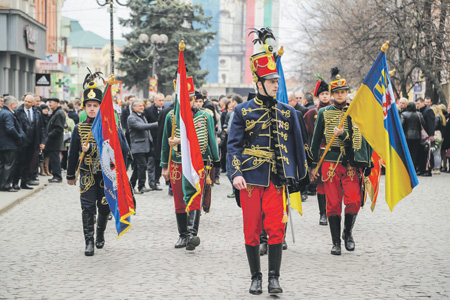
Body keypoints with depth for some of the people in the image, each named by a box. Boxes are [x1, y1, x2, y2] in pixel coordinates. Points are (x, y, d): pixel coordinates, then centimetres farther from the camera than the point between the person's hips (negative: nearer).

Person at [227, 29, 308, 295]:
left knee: (276, 229, -3)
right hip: (251, 179, -1)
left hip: (277, 180, 1)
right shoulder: (243, 111, 2)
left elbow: (296, 145, 16)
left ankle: (274, 277, 6)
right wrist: (236, 173, -14)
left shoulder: (287, 112, 9)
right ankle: (256, 278, 15)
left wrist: (298, 175, 17)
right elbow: (234, 145, -2)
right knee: (252, 230, 3)